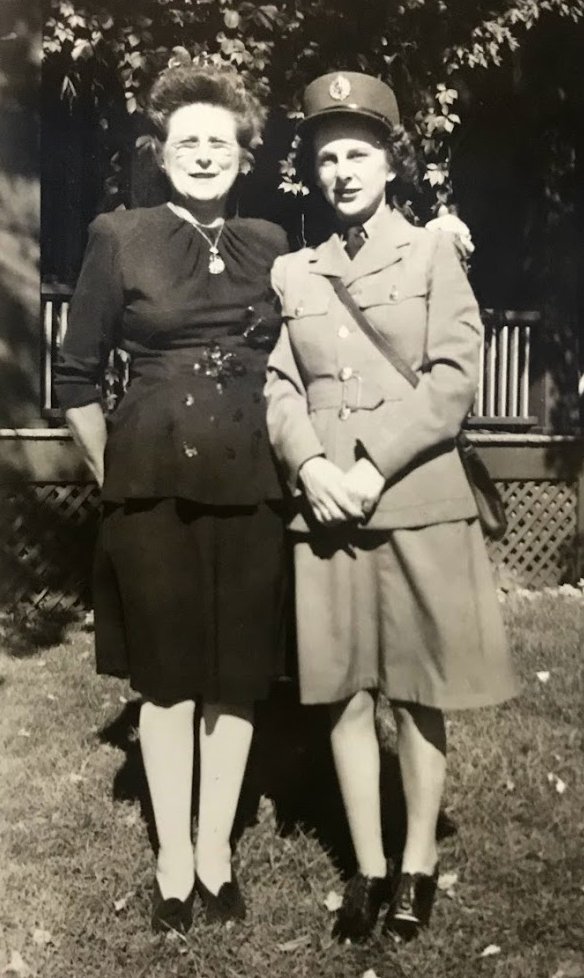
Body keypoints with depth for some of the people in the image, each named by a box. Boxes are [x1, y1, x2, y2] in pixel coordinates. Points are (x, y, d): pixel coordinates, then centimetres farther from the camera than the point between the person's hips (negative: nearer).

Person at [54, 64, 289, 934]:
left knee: (239, 671, 7)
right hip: (154, 483, -2)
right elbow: (77, 379, 3)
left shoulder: (270, 245, 8)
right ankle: (173, 858, 21)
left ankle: (214, 849, 23)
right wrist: (112, 477, 1)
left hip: (249, 484, 3)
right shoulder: (120, 238, 0)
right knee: (166, 672, 6)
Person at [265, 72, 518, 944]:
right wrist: (311, 466, -12)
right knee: (346, 693, 6)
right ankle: (367, 868, 19)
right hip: (326, 509, 3)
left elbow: (455, 382, -5)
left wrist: (374, 466, -14)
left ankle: (418, 868, 18)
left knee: (419, 693, 4)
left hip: (418, 504, -2)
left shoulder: (434, 253, 4)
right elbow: (278, 386, 6)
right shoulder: (291, 271, 13)